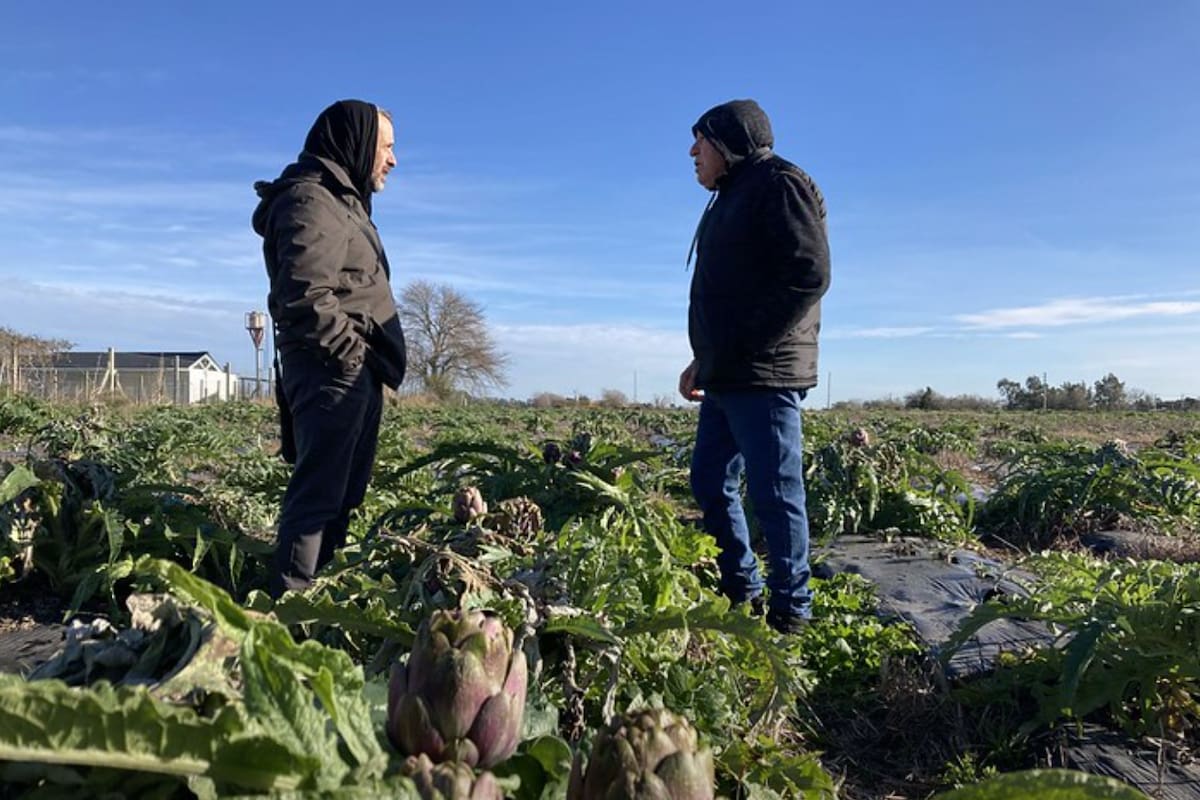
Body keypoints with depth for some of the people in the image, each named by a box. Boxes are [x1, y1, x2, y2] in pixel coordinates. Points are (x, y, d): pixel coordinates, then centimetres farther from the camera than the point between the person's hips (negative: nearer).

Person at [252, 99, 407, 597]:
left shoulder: (340, 200, 23)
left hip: (354, 374, 10)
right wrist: (355, 351, -15)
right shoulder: (311, 201, -11)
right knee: (319, 494, -9)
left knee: (344, 494, 13)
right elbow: (305, 297, -23)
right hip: (332, 371, -10)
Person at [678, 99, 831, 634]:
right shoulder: (730, 198, 24)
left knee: (774, 494, -4)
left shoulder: (778, 182, -5)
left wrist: (744, 347, -19)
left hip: (763, 377, -10)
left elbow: (810, 275, -17)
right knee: (709, 484, 13)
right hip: (725, 378, 10)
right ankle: (742, 595, 25)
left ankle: (790, 612, 9)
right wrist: (703, 362, 18)